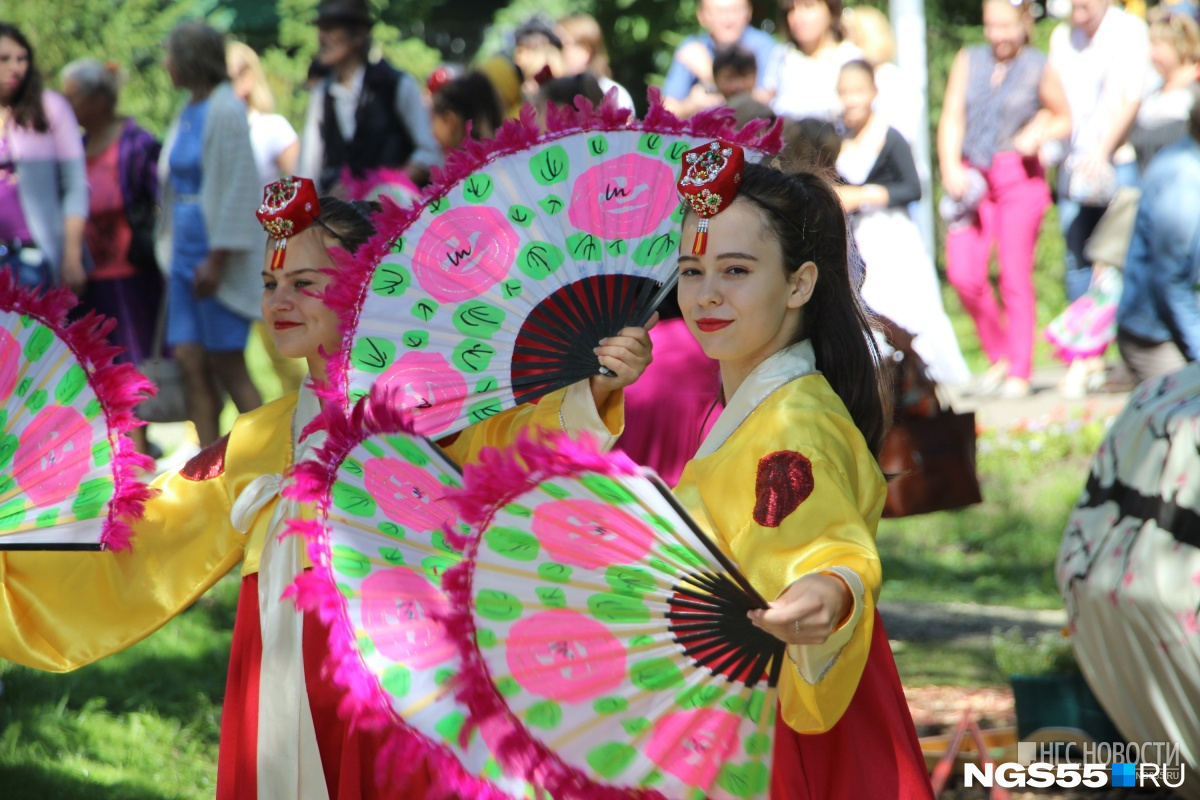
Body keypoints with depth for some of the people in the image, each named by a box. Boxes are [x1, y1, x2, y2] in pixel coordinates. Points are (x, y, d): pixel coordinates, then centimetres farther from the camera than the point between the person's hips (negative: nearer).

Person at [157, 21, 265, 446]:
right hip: (186, 250, 8)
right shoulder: (189, 112, 13)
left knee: (226, 364, -4)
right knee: (190, 362, 3)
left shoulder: (224, 112, -13)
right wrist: (171, 250, 16)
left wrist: (217, 259, -19)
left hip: (216, 253, -8)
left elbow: (236, 188, -17)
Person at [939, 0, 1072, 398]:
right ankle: (999, 354, 13)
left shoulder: (1038, 69, 5)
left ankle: (1020, 371, 4)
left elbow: (1064, 118, 14)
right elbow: (952, 119, 7)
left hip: (1019, 176, -3)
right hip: (972, 178, 3)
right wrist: (950, 167, -8)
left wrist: (1039, 134, -7)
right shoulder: (968, 61, 11)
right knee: (963, 273, -8)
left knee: (1015, 275, -5)